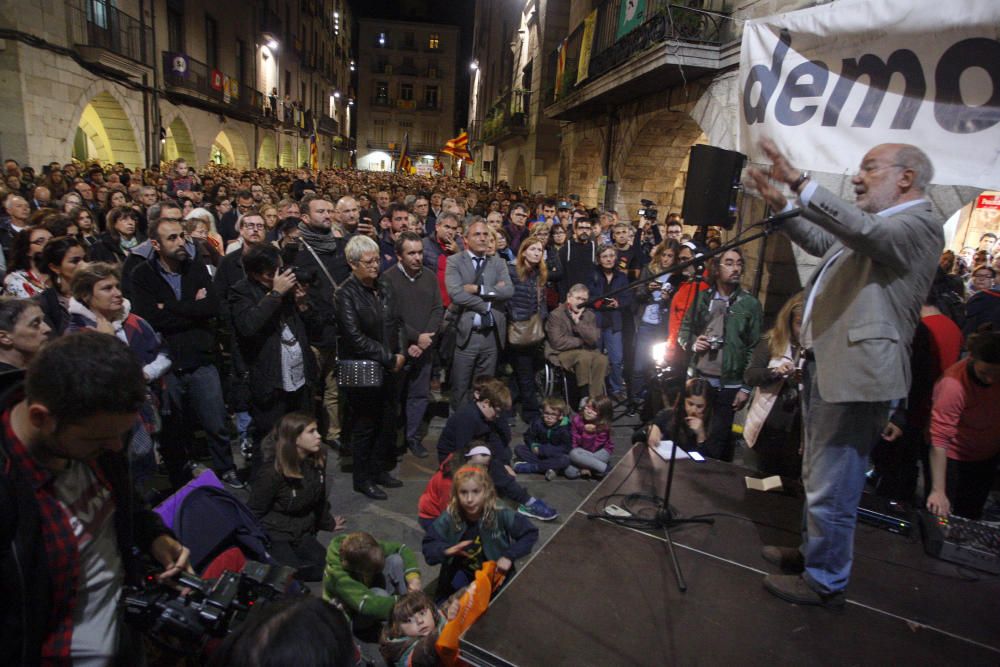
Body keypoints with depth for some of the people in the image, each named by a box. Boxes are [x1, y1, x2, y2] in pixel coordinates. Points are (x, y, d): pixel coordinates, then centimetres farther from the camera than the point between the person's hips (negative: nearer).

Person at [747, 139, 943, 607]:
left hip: (856, 373, -10)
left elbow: (867, 232, -31)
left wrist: (799, 182, -32)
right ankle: (813, 553, 40)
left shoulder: (919, 223, -10)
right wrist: (780, 206, 22)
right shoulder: (874, 225, 19)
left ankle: (825, 582, 18)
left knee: (831, 486, 0)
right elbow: (822, 241, 32)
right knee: (817, 476, 23)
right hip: (825, 366, 10)